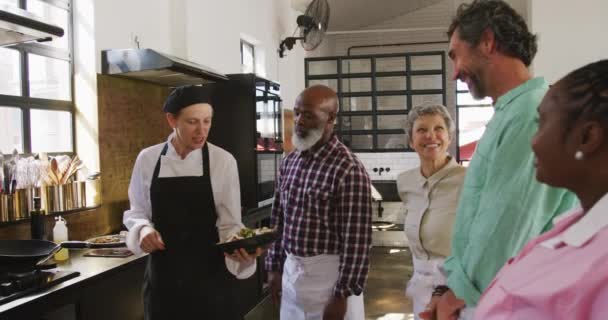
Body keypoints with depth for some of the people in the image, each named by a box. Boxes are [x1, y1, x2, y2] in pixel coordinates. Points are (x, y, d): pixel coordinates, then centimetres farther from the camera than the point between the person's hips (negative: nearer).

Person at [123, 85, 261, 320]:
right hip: (162, 274, 2)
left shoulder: (223, 161, -7)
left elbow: (229, 224, -6)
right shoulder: (147, 159, -2)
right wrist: (144, 230, -13)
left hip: (209, 275, -1)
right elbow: (136, 212, 8)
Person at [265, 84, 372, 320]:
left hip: (329, 274, -6)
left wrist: (342, 294, -16)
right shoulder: (289, 162, 5)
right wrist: (274, 267, 10)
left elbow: (356, 240, -18)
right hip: (291, 272, 6)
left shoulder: (348, 169, -17)